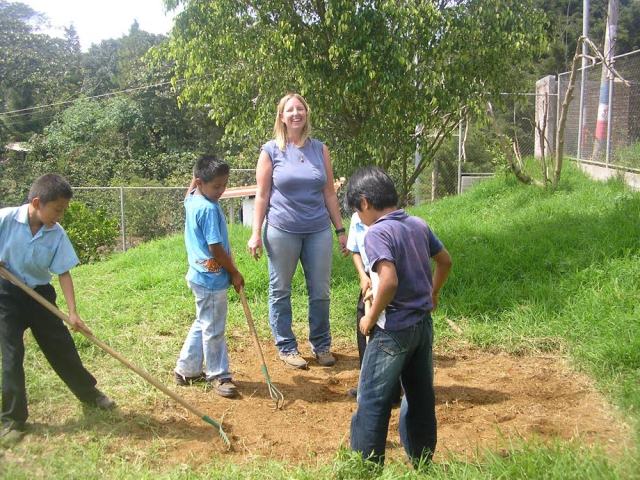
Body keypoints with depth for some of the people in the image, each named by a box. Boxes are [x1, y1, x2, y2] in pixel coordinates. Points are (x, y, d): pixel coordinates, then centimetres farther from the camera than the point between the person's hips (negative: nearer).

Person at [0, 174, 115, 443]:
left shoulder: (57, 234, -10)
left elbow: (63, 272, -8)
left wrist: (72, 312, -14)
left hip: (40, 293, 3)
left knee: (62, 346, 10)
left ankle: (89, 393, 29)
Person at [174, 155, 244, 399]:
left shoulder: (191, 200, 3)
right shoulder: (209, 209, -23)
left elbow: (191, 186, 30)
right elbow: (216, 249, -22)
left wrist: (200, 172, 11)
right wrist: (235, 273, -11)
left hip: (201, 275, 10)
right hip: (212, 278, -10)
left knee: (202, 324, 22)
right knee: (213, 330, 4)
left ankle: (186, 369, 32)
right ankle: (219, 376, 17)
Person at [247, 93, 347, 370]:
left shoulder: (319, 149, 7)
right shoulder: (271, 151, 0)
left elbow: (329, 194, 9)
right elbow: (262, 195, 0)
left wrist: (340, 230, 8)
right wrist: (256, 233, -5)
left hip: (319, 230, 2)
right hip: (281, 231, -2)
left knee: (320, 292, 8)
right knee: (280, 292, 6)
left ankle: (321, 345, 24)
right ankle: (286, 347, 21)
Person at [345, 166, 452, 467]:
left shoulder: (377, 233, -18)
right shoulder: (418, 225, 5)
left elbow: (389, 281, -29)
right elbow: (445, 261, 16)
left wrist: (370, 319, -16)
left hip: (394, 329, -8)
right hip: (423, 323, 8)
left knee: (372, 403, 4)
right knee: (421, 397, 18)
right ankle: (422, 462, 31)